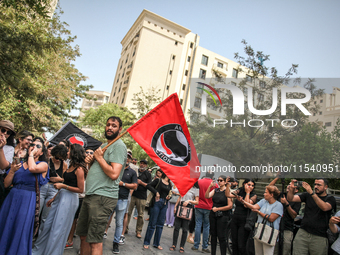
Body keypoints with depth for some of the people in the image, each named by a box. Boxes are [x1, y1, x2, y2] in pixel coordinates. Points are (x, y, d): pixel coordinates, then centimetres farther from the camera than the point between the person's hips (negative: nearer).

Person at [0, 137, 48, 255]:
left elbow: (32, 168, -23)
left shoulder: (43, 165, 1)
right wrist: (12, 171, -8)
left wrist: (31, 154, -6)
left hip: (28, 200, -4)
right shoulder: (19, 163, 11)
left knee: (20, 231, 0)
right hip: (11, 198, 4)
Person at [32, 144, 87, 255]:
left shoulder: (79, 169, -17)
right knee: (48, 224, 16)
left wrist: (63, 186, -18)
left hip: (69, 199, -9)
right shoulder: (71, 166, 10)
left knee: (58, 229, 1)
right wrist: (54, 198, 20)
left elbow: (80, 189, -17)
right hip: (61, 196, 9)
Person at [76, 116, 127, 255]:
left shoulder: (118, 146, -11)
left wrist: (99, 157, -12)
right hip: (90, 195, 10)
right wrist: (90, 160, 7)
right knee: (83, 235, 18)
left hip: (102, 197, -9)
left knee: (95, 241, -4)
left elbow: (114, 174, -22)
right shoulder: (103, 146, 19)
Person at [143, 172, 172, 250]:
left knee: (160, 224, 11)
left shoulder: (169, 185, 14)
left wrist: (169, 197, 1)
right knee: (152, 223, -1)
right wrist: (156, 192, -18)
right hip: (157, 202, -6)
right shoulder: (158, 180, -4)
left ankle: (156, 243, 23)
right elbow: (148, 186, -11)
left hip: (164, 205, 6)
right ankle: (146, 243, 12)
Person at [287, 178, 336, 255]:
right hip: (303, 232, 2)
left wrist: (311, 192, -30)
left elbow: (325, 207, -19)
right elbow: (291, 199, 1)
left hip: (319, 237, -1)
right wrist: (291, 189, -20)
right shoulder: (308, 195, 11)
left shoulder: (330, 199, 4)